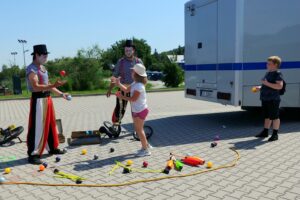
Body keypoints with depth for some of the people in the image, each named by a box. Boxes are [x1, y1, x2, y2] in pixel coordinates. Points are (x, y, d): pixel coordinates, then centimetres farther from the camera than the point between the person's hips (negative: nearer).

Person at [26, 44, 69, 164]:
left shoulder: (43, 68, 16)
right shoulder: (31, 69, -13)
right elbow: (36, 87, -25)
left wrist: (61, 94, 16)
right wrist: (54, 85, -33)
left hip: (47, 98, 9)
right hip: (38, 100, -9)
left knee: (50, 124, 16)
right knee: (37, 127, -7)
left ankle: (52, 148, 29)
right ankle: (33, 154, 1)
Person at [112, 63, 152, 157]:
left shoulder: (139, 86, -23)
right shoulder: (135, 83, 8)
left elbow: (133, 99, -26)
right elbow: (126, 89, 14)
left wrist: (122, 97, -20)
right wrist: (118, 83, 4)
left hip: (140, 111, -10)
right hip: (136, 110, 10)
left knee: (139, 130, -2)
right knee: (138, 129, 18)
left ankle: (146, 150, 8)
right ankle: (146, 145, 31)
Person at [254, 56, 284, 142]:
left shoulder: (277, 74, -12)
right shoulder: (268, 73, 15)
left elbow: (280, 86, -24)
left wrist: (267, 83, -25)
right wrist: (260, 88, 13)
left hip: (273, 99, -9)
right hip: (265, 99, 9)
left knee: (274, 117, 2)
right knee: (267, 116, 16)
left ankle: (275, 134, 11)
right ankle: (265, 132, 26)